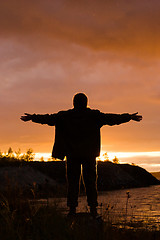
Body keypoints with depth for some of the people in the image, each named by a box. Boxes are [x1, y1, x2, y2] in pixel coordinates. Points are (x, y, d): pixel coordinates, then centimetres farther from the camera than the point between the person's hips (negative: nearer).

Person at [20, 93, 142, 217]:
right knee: (91, 181, 4)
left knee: (72, 181, 4)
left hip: (72, 154, 0)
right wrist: (129, 117, 9)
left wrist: (32, 117, 17)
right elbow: (111, 118, 2)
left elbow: (48, 118, 5)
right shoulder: (94, 115, -1)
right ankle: (93, 209, 1)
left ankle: (72, 209, 2)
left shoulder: (65, 116, 0)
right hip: (89, 154, 0)